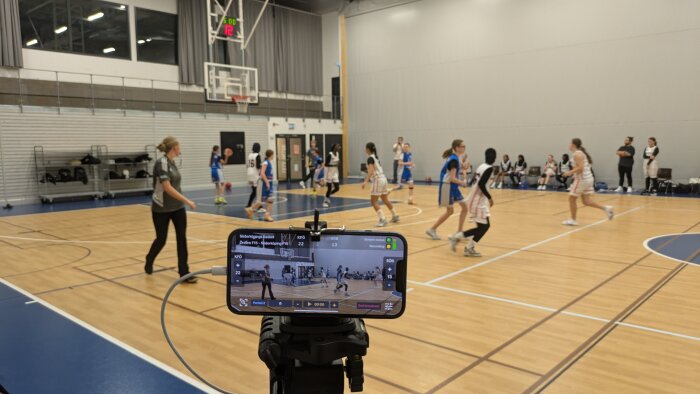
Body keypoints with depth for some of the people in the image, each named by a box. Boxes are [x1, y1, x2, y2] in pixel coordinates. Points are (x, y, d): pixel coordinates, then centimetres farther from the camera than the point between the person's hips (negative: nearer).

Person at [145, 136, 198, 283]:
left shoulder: (172, 162, 6)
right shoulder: (161, 163, -19)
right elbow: (167, 188, -26)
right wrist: (187, 200, -27)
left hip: (177, 207, 7)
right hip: (161, 209, -7)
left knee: (182, 237, -1)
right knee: (161, 239, 7)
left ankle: (184, 272, 2)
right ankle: (149, 262, 36)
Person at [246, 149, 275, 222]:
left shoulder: (269, 163, 11)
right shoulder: (265, 163, -15)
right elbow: (262, 173, -24)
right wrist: (267, 182, -25)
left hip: (269, 183, 8)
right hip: (266, 183, -8)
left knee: (270, 200, 5)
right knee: (262, 200, -2)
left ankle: (267, 215, 8)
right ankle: (250, 209, 15)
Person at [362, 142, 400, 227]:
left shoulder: (370, 158, -13)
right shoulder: (375, 157, 15)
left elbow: (371, 171, -27)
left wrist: (366, 181, -37)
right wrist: (368, 177, 41)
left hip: (378, 180, -9)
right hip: (383, 178, 9)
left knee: (374, 201, -6)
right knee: (385, 200, 20)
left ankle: (382, 219, -13)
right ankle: (395, 216, 29)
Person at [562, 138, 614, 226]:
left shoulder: (577, 154, -14)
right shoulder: (581, 153, 16)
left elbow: (580, 168, -23)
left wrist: (570, 172, -15)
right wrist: (573, 172, 19)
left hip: (582, 179, -9)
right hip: (588, 178, 9)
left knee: (572, 199, 3)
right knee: (586, 201, 10)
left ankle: (573, 220, 9)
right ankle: (606, 208, -1)